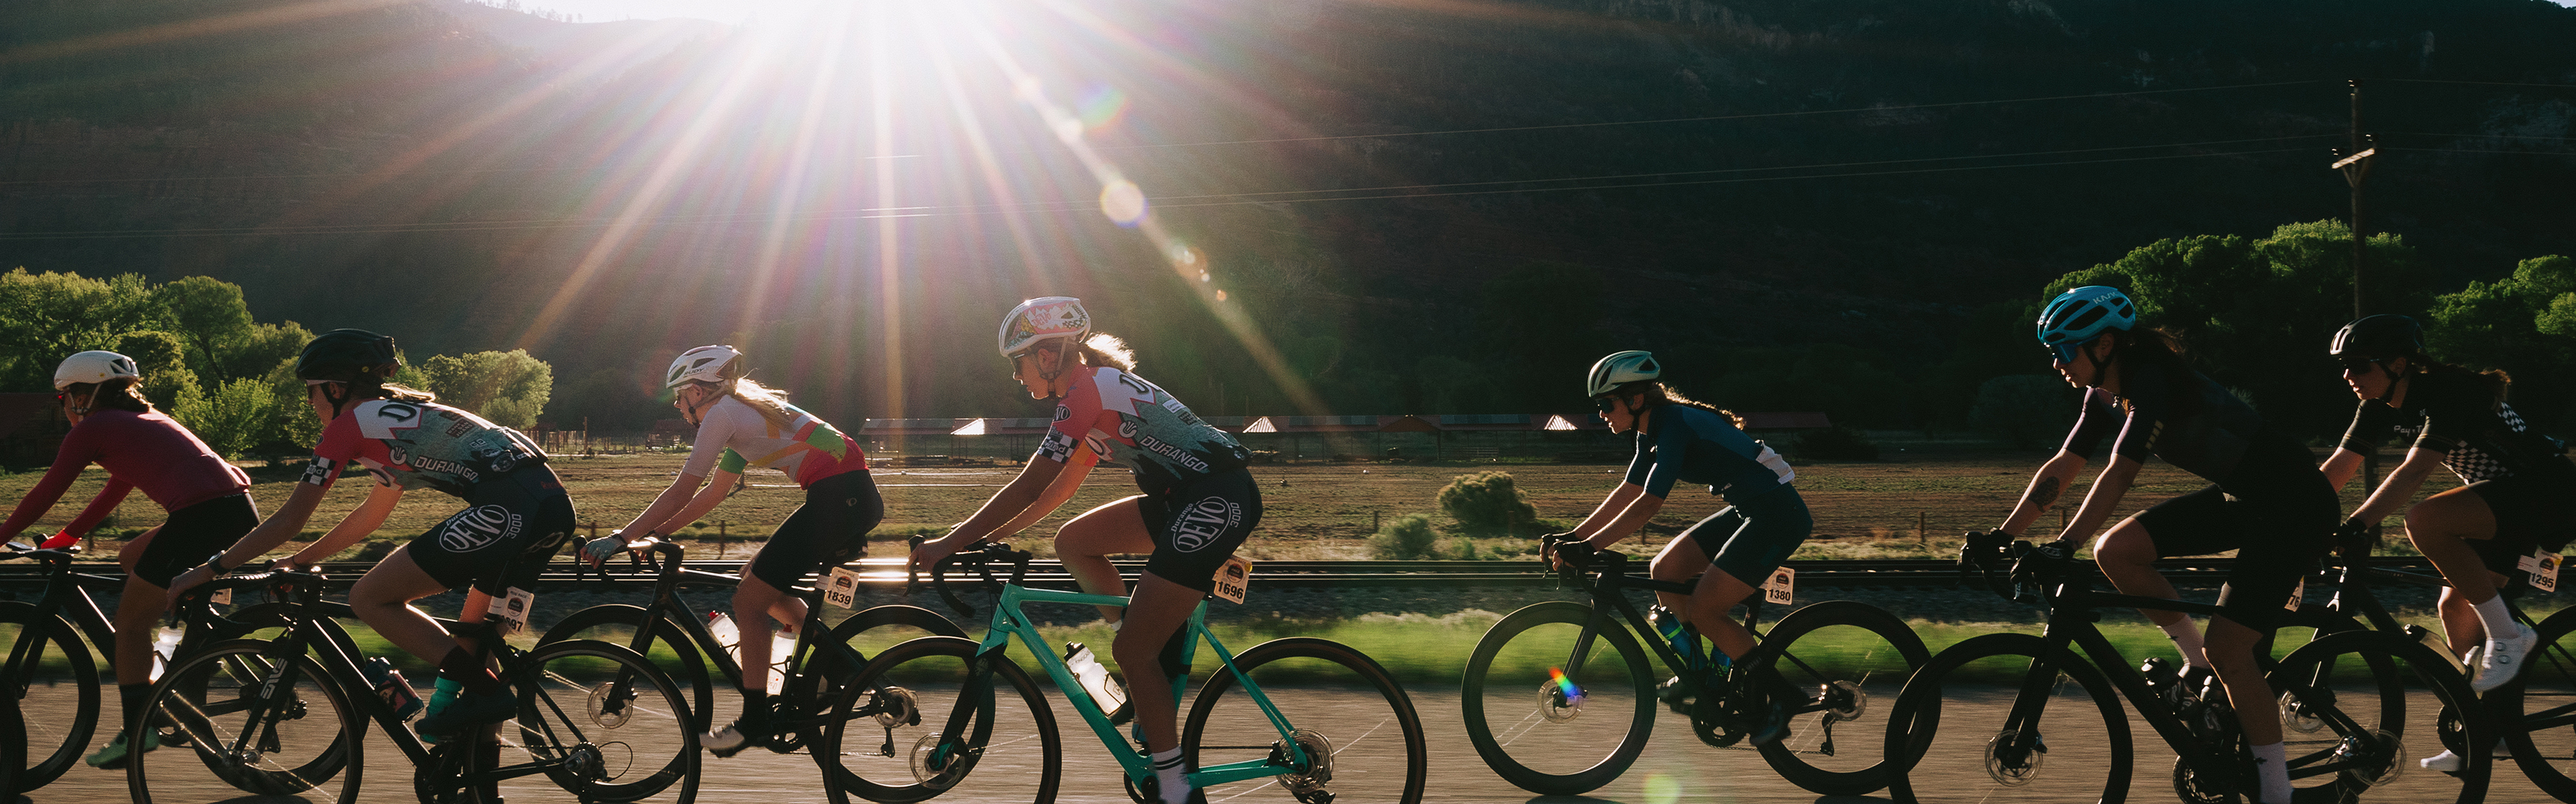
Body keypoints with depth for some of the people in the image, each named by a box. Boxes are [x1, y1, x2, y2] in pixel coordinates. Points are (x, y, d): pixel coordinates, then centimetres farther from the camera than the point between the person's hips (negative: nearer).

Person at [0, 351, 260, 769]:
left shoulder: (91, 429, 7)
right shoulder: (143, 418, 30)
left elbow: (44, 495, 10)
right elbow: (115, 492, 39)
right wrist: (62, 539, 46)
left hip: (202, 514, -8)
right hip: (242, 510, 8)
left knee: (131, 620, 5)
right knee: (130, 560, 27)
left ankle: (137, 730, 4)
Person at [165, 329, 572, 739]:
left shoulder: (348, 424, 8)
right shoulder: (398, 414, 32)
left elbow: (288, 521, 8)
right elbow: (369, 516, 43)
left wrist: (208, 570, 17)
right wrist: (299, 560, 49)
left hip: (506, 509, -9)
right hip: (555, 502, 9)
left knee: (369, 598, 1)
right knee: (476, 639, 24)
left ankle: (487, 692, -7)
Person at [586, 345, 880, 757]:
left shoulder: (722, 413, -3)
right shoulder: (744, 410, 24)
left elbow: (682, 491, -7)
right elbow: (713, 494, 29)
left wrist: (621, 538, -4)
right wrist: (654, 532, 27)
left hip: (838, 498, -9)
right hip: (858, 497, 9)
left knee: (750, 600, -2)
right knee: (756, 577, 20)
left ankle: (755, 721, 1)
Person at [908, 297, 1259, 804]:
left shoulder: (1085, 391, -11)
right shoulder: (1100, 386, 19)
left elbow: (1031, 486, -14)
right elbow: (1061, 487, 23)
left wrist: (952, 543, -10)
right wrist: (992, 534, 20)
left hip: (1217, 500, -10)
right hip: (1187, 497, 10)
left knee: (1131, 651, -7)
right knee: (1073, 542, 12)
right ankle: (1154, 668, 12)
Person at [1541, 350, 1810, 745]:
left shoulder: (1675, 426, -21)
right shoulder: (1654, 430, 8)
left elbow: (1648, 504, -27)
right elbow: (1627, 492, 13)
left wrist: (1589, 546, -28)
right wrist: (1573, 536, 7)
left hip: (1778, 516, -10)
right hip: (1748, 510, 10)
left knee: (1702, 611, -12)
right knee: (1665, 570, 3)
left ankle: (1776, 702, 0)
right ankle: (1702, 676, 13)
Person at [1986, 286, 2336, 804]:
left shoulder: (2153, 379, -24)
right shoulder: (2106, 395, 3)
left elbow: (2119, 474, -31)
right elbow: (2061, 469, 5)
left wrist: (2063, 547, -37)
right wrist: (2002, 537, -1)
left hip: (2292, 503, -9)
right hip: (2238, 497, 9)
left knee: (2225, 648, -15)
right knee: (2114, 552, -6)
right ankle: (2201, 665, 9)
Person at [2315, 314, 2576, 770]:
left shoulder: (2448, 392, -24)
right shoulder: (2382, 405, 1)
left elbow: (2414, 471, -34)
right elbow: (2340, 466, 4)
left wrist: (2358, 523, -41)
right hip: (2504, 495, 9)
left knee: (2424, 522, -29)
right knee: (2455, 605, 6)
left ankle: (2507, 634, -16)